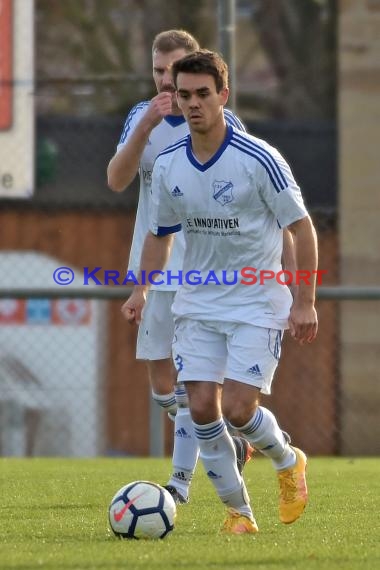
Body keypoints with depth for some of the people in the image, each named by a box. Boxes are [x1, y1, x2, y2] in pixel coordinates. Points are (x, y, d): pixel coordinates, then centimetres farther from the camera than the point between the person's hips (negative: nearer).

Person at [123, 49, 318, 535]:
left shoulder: (259, 159, -15)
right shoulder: (168, 166, 0)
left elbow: (301, 227, -9)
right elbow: (160, 233, 15)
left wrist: (305, 302, -11)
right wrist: (141, 289, 2)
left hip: (257, 305, -4)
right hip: (197, 306, 5)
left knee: (237, 409, -13)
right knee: (202, 408, -5)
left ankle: (288, 462, 19)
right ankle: (238, 510, 10)